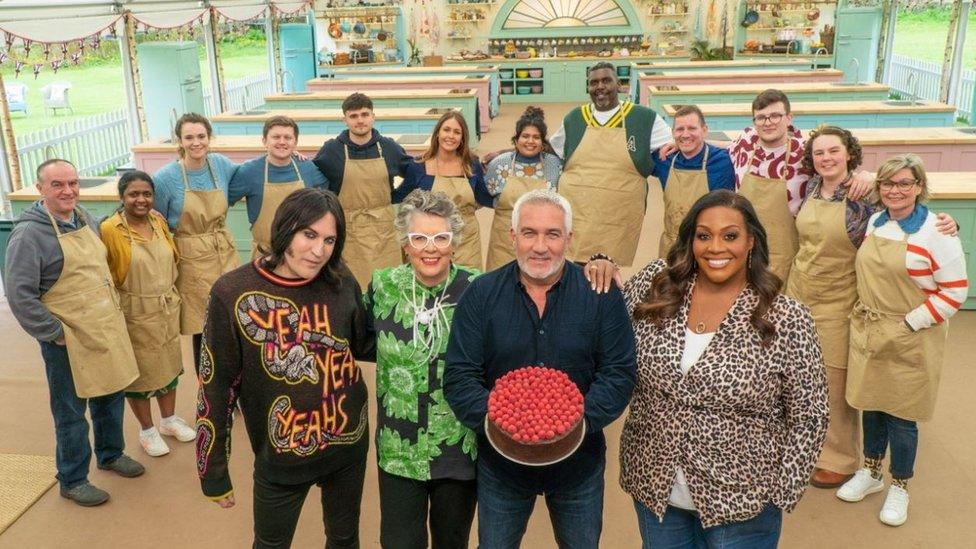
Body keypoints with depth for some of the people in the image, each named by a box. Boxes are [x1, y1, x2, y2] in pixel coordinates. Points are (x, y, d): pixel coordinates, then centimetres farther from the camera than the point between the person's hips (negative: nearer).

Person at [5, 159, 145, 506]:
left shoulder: (86, 220, 6)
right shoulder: (29, 234, -16)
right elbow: (20, 296, -18)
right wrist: (56, 334, -15)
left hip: (107, 331, 7)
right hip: (69, 342, -7)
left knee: (110, 397, 20)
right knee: (71, 413, 6)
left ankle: (111, 454, 42)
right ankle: (72, 481, 23)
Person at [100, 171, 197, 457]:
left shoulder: (158, 220, 0)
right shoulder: (110, 230, -17)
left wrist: (171, 296, 13)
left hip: (168, 308, 5)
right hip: (135, 314, -5)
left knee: (169, 364, 18)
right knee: (140, 371, 9)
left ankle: (169, 419, 36)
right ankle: (147, 430, 26)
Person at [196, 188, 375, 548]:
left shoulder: (341, 283, -9)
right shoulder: (233, 293, -17)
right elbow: (217, 385, -10)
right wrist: (214, 471, -5)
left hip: (348, 445, 3)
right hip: (279, 457, -2)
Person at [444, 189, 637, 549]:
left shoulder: (601, 294, -7)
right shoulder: (481, 294, -6)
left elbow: (620, 372, -9)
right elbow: (459, 376, -7)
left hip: (579, 462, 0)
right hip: (500, 461, 0)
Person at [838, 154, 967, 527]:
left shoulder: (936, 232, -14)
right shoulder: (873, 223, 4)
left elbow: (954, 292, -13)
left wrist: (908, 324, -15)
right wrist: (865, 316, 8)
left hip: (911, 339, -5)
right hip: (867, 333, 5)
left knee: (900, 415, 6)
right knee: (870, 405, 16)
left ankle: (899, 487, 27)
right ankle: (870, 473, 36)